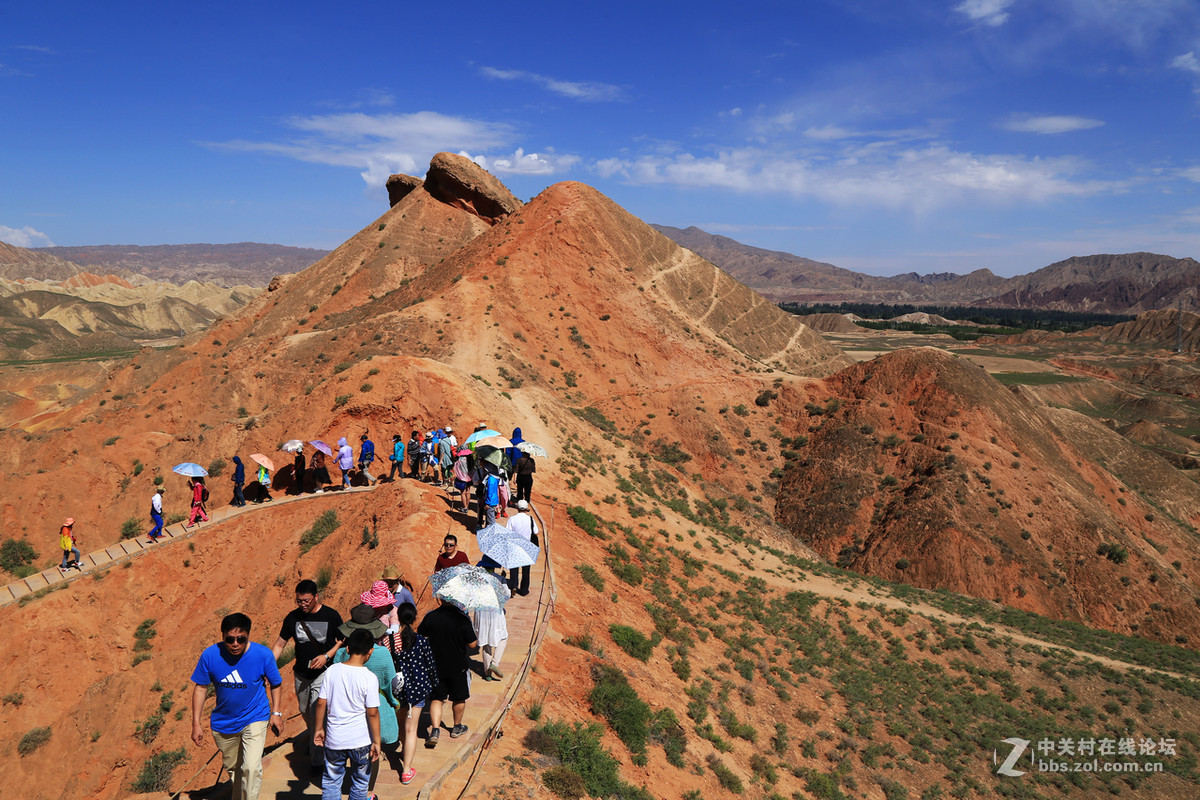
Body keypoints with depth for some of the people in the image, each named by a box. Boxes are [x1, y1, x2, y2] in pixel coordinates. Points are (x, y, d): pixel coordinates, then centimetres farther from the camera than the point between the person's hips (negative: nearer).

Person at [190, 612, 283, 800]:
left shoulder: (262, 654, -19)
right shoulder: (210, 655, -17)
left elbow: (276, 684, -2)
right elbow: (200, 687, -4)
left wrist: (276, 713, -8)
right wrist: (196, 723, -3)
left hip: (255, 719, -2)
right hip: (223, 723, 3)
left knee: (251, 768, -18)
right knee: (233, 767, 21)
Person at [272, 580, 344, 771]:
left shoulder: (331, 616, -10)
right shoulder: (293, 617, -3)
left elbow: (342, 641, -3)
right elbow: (280, 644, 4)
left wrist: (326, 656, -18)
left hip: (324, 672, -4)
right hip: (301, 674, 4)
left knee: (317, 714, -12)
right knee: (306, 712, 17)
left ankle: (317, 759, -3)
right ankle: (311, 739, 44)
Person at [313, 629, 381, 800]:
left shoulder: (332, 671, -7)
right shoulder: (370, 678, -16)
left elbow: (321, 703, -2)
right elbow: (372, 713, -14)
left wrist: (319, 728, 11)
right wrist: (376, 741, -6)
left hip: (334, 739, 3)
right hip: (361, 741, -2)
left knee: (331, 781, 17)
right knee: (360, 783, 17)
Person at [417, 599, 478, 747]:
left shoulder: (430, 617, -13)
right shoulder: (462, 619, -18)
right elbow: (472, 645, -13)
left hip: (436, 666, 1)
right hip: (458, 667, -1)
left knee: (436, 698, 13)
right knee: (459, 698, 19)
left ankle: (435, 730, -1)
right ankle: (457, 727, 34)